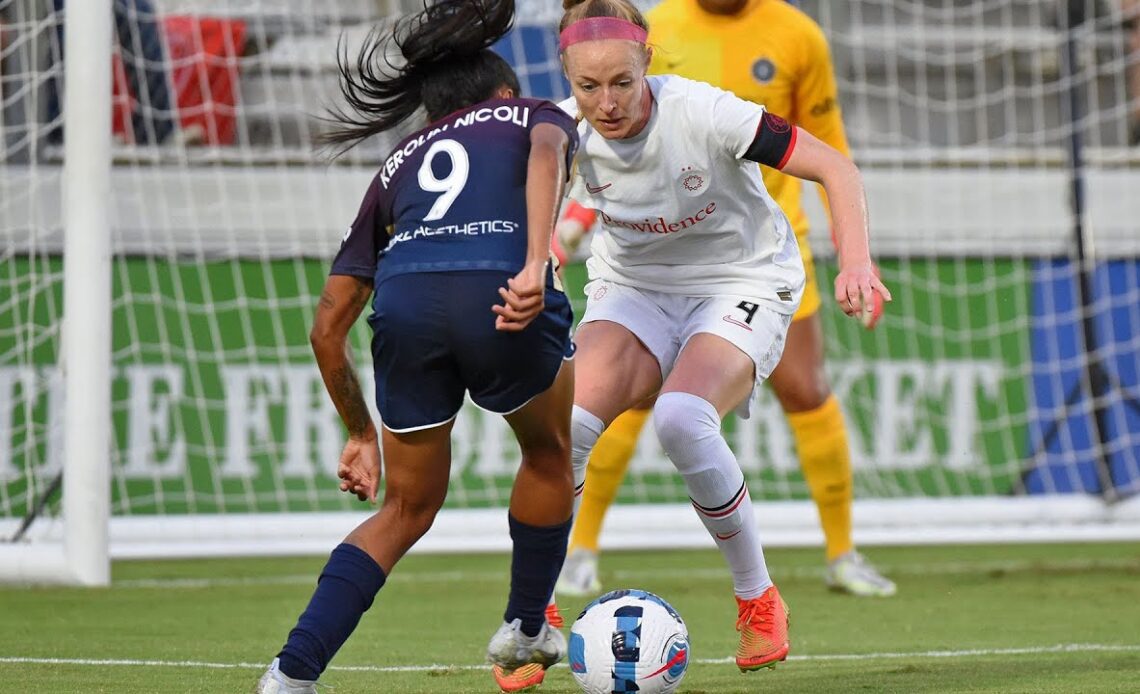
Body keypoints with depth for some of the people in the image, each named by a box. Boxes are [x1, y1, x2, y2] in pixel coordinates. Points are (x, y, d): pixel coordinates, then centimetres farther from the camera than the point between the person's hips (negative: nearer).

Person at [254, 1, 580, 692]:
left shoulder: (400, 164, 35)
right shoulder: (536, 116, 29)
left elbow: (329, 327, 30)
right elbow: (546, 153, -1)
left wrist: (362, 432, 40)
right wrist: (535, 266, -14)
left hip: (405, 299, 3)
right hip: (499, 294, -3)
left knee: (409, 509, 20)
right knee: (549, 454, 30)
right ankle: (525, 632, 40)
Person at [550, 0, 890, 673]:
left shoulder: (702, 113, -26)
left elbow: (835, 167, -22)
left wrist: (857, 261, -36)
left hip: (741, 285, -3)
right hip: (632, 289, 4)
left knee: (681, 418, -33)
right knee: (566, 419, -24)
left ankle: (759, 600, -12)